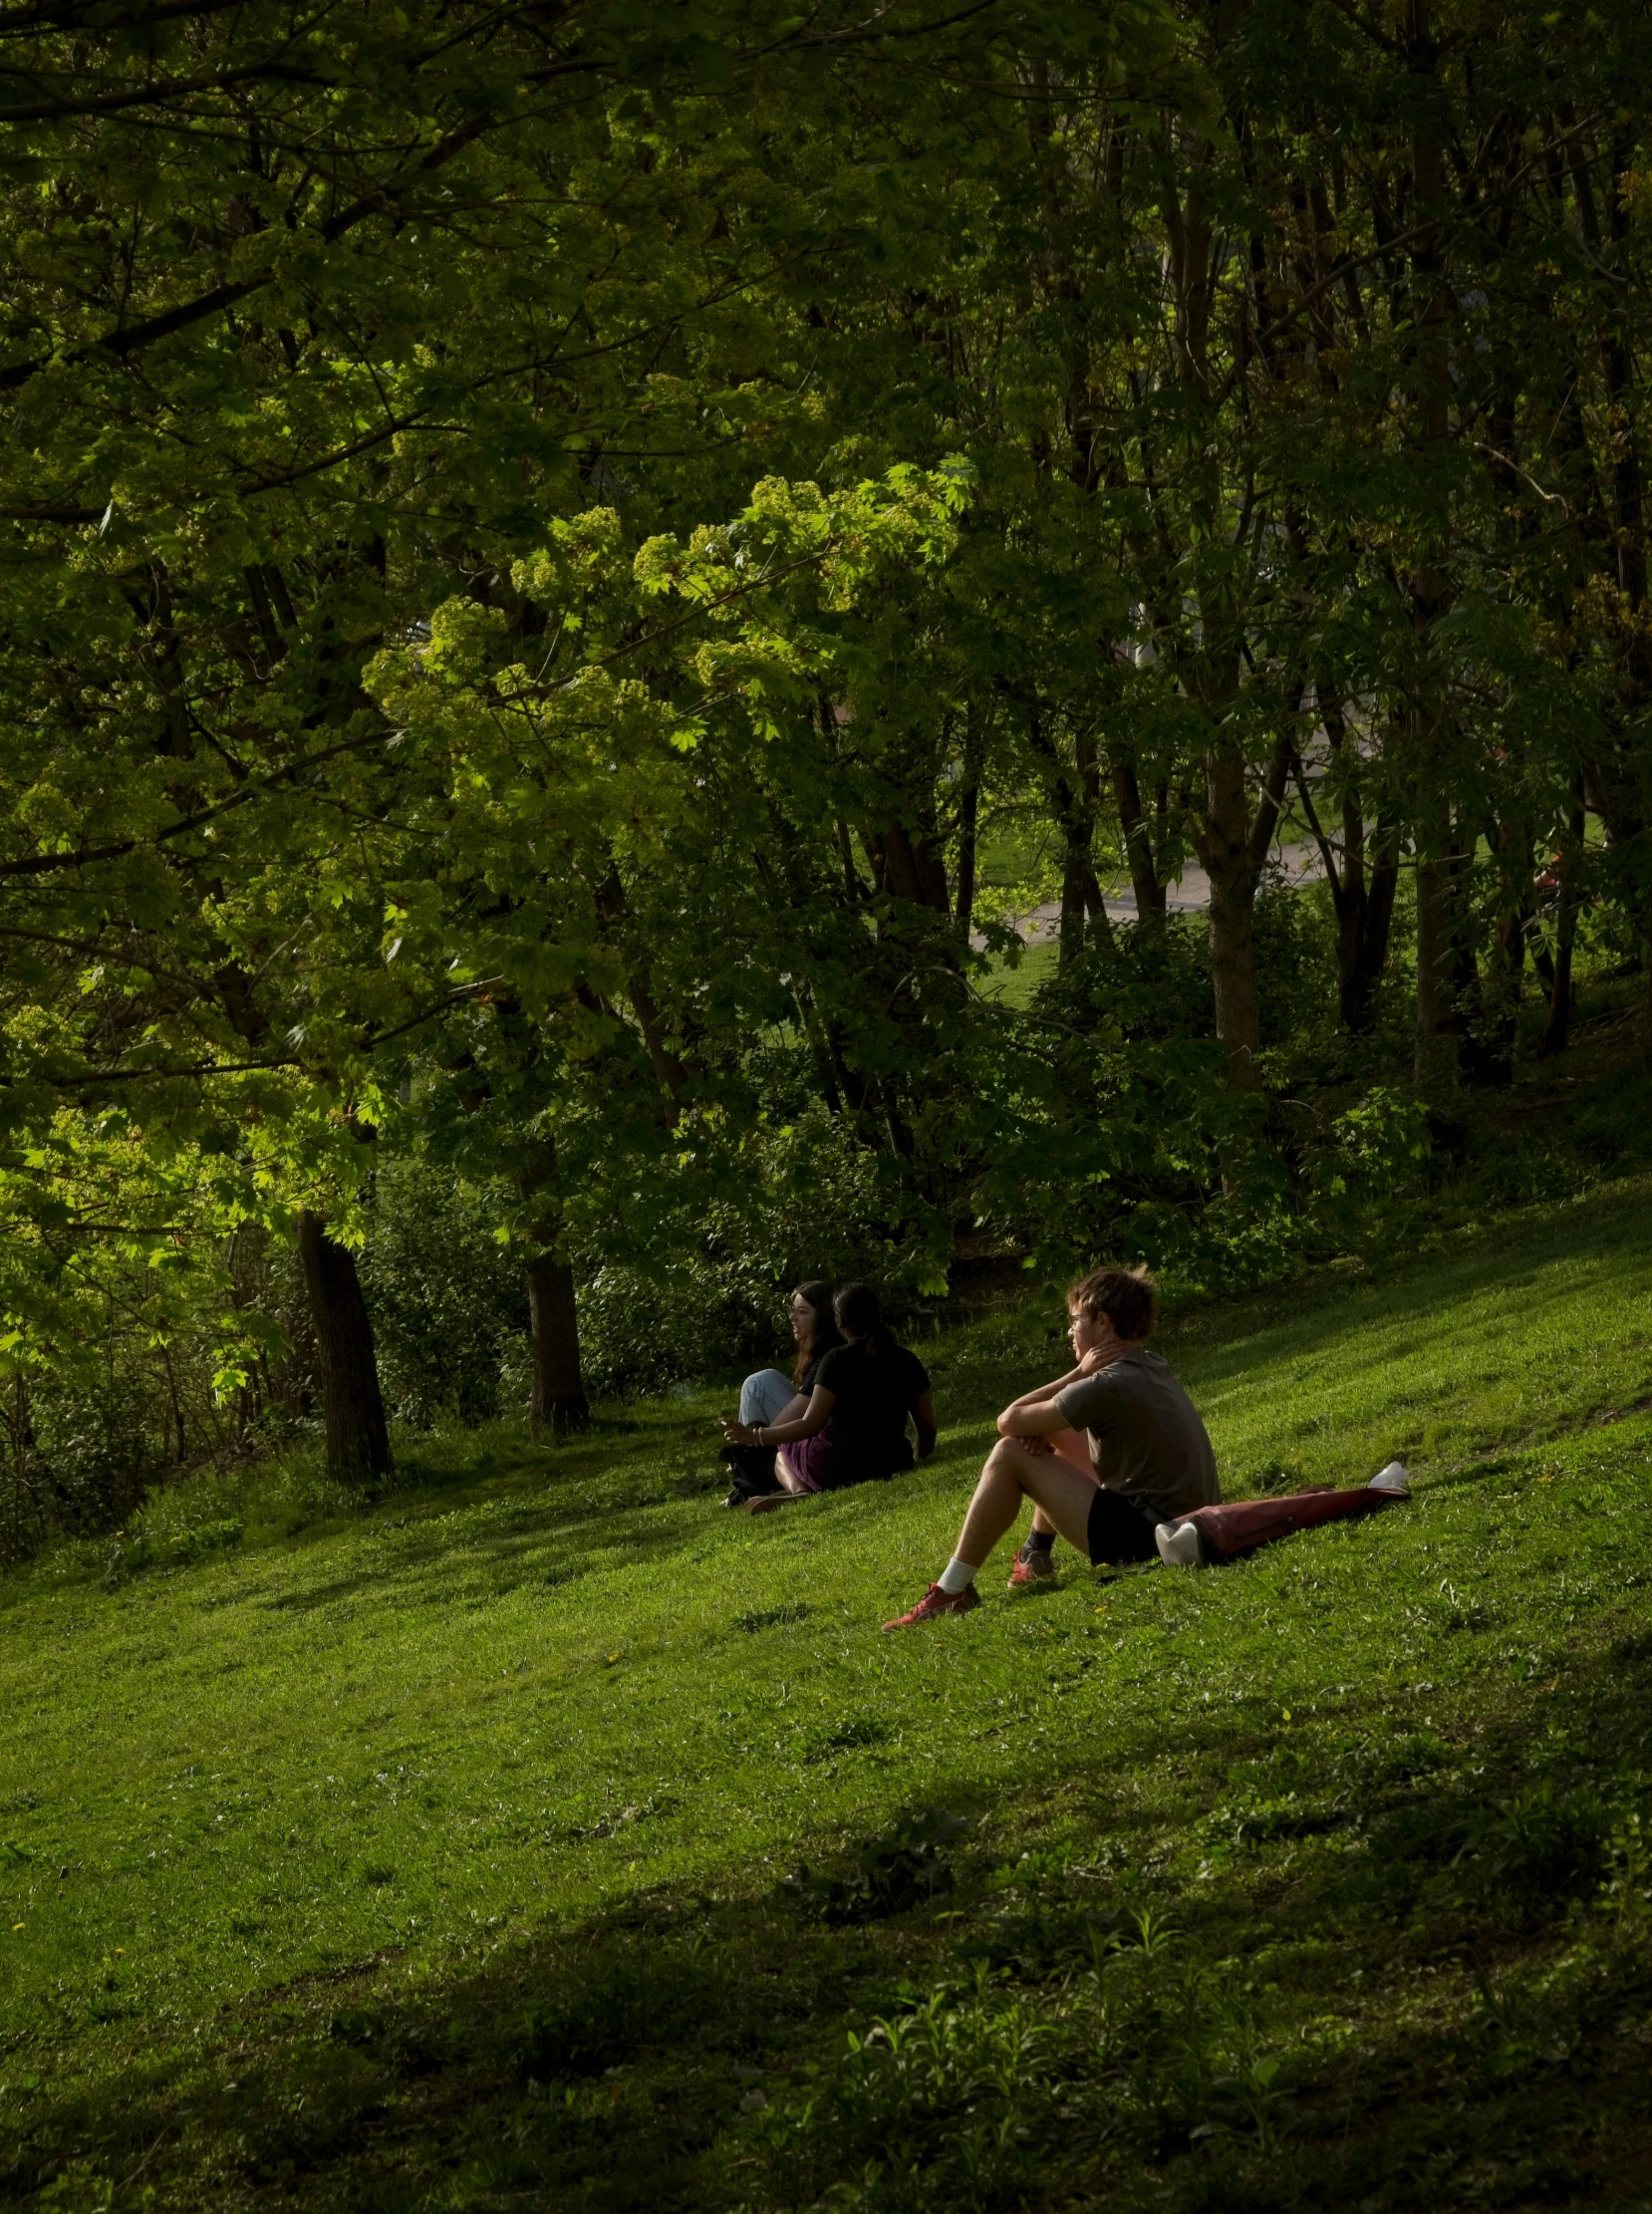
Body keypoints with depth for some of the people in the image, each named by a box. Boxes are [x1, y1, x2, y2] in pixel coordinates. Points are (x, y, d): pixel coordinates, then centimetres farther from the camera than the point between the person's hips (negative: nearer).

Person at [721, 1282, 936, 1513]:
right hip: (894, 1462, 5)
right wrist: (921, 1457, 27)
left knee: (784, 1453, 26)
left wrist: (754, 1436, -10)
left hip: (841, 1465, -5)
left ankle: (798, 1491, -11)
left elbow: (811, 1424, -16)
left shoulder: (837, 1361, -11)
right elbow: (927, 1423, 7)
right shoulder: (907, 1361, 3)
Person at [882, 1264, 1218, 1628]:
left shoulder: (1107, 1386, -19)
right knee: (1058, 1433, 23)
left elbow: (1008, 1422, -11)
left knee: (1008, 1455, -7)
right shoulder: (1153, 1368, 10)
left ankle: (952, 1591, -2)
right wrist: (1039, 1426, -3)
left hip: (1143, 1539, -10)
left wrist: (1079, 1374, -6)